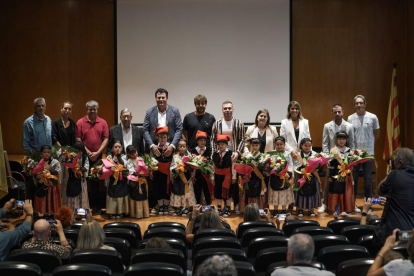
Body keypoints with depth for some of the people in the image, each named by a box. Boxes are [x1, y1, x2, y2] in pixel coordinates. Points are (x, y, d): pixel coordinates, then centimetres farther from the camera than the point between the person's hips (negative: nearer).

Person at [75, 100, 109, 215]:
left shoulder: (103, 122, 6)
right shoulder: (80, 122, 2)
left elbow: (106, 139, 3)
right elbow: (78, 140, -2)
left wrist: (97, 152, -7)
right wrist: (88, 152, -8)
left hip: (98, 156, 1)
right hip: (84, 156, -1)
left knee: (96, 181, 6)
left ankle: (96, 206, 12)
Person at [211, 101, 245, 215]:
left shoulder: (239, 123, 4)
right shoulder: (217, 123, 7)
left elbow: (242, 140, 1)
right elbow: (213, 140, 8)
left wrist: (237, 152, -13)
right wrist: (213, 153, -5)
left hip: (234, 156, -1)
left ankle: (236, 205, 9)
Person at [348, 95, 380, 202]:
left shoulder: (372, 117, -1)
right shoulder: (350, 118, 4)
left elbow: (377, 134, 10)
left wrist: (369, 144, 6)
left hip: (368, 152, -1)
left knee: (368, 178, 5)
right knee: (353, 178, 7)